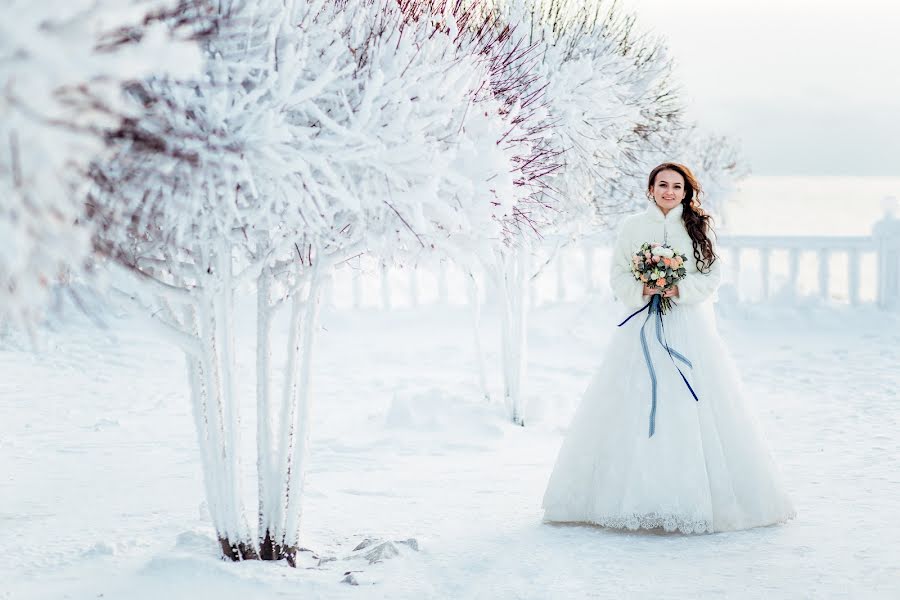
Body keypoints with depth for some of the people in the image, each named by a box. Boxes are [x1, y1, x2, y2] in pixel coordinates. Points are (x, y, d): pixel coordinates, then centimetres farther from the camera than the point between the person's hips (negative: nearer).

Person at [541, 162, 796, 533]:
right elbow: (618, 274, 7)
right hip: (643, 325, 1)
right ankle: (635, 494, 0)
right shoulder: (633, 228, 7)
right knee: (633, 409, -4)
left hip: (690, 327, -1)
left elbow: (712, 274, 3)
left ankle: (692, 495, 2)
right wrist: (643, 289, -11)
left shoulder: (698, 227, 6)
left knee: (691, 411, -5)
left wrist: (680, 289, -12)